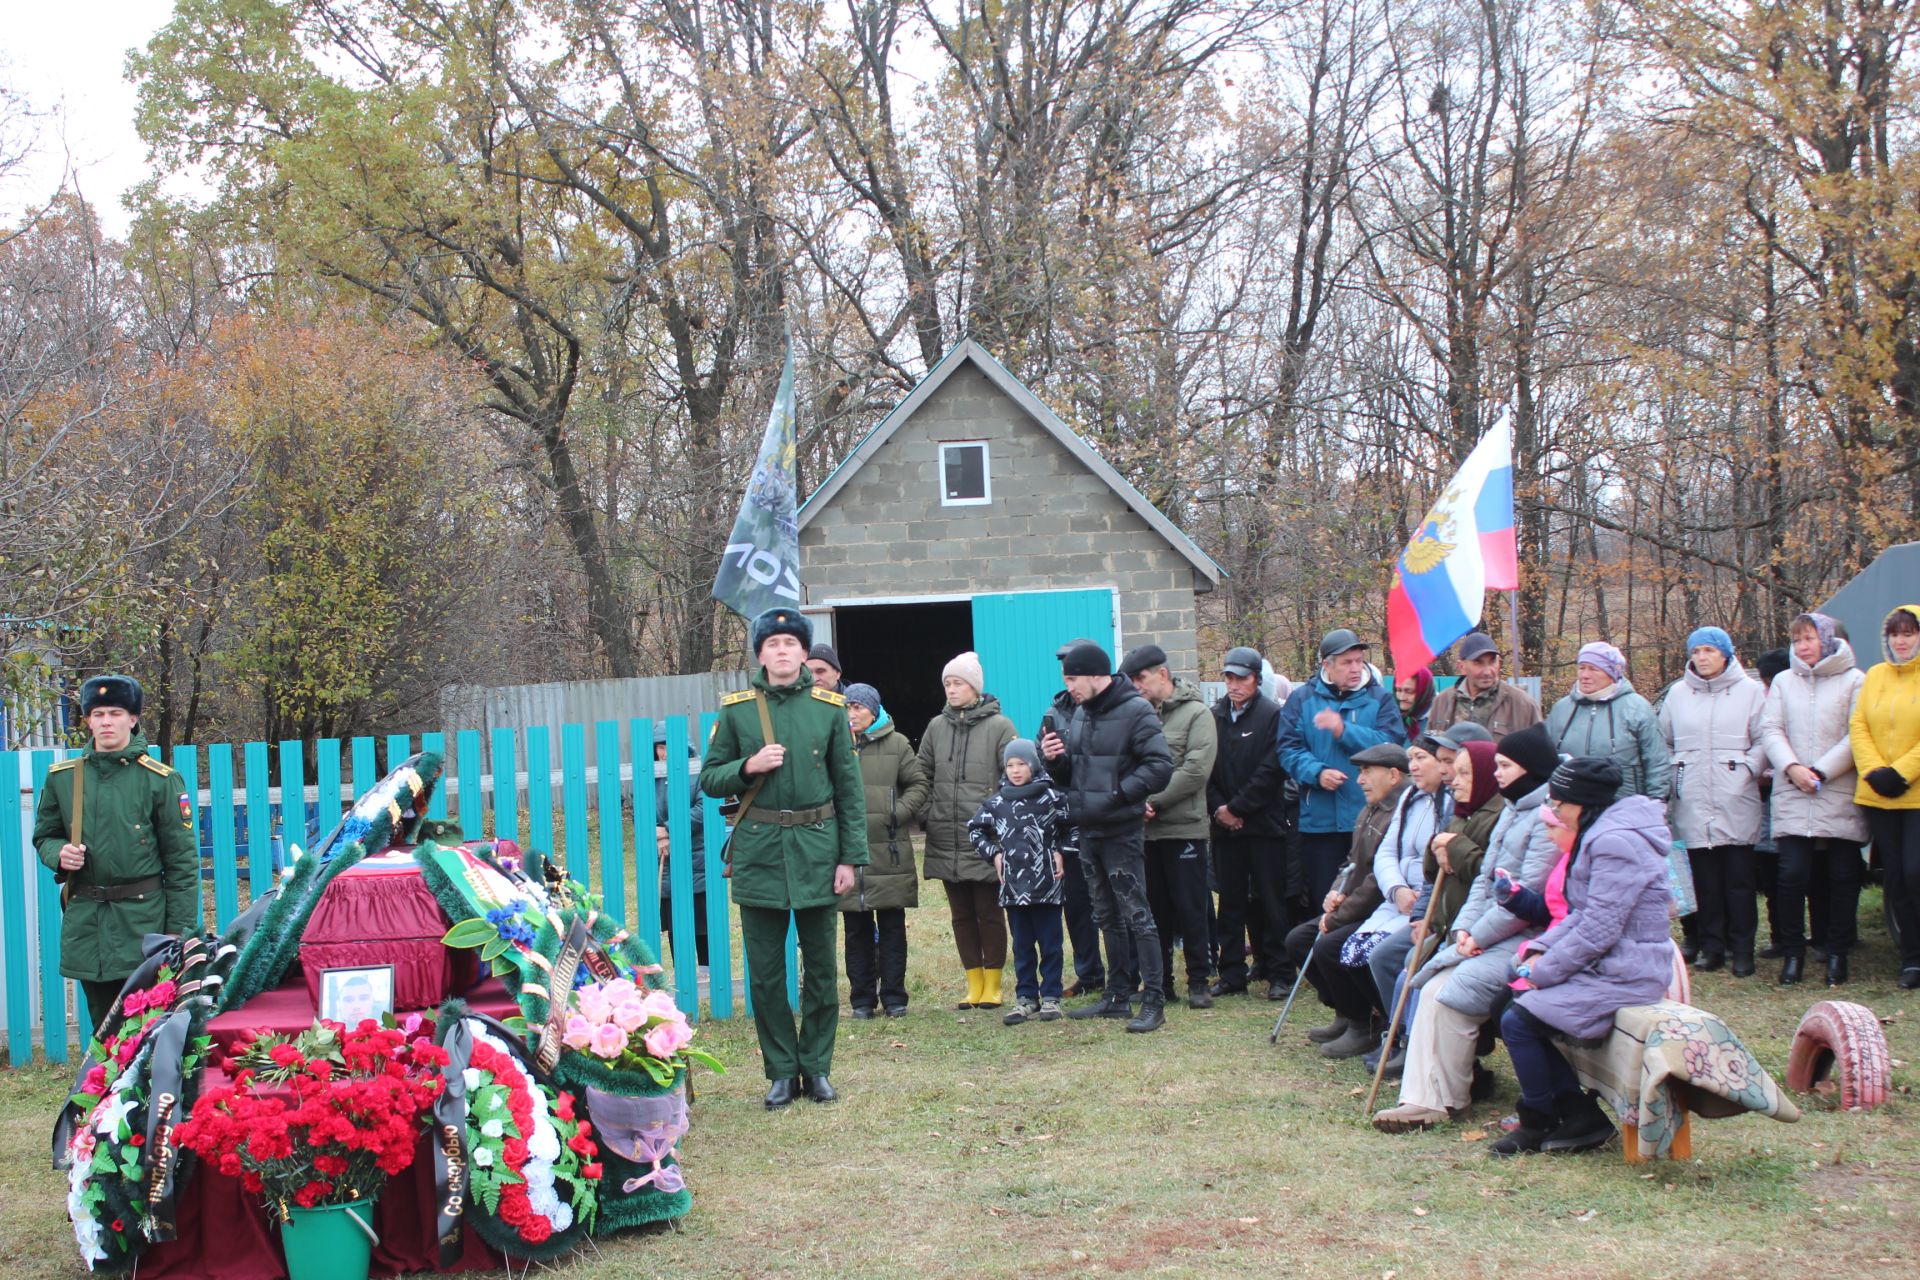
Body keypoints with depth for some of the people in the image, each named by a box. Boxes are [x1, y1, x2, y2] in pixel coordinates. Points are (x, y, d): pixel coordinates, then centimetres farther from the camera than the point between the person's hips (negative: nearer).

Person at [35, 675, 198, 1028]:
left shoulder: (160, 779, -2)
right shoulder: (62, 777, 8)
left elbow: (182, 859, -2)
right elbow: (44, 836, 20)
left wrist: (181, 928, -6)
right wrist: (59, 854, -5)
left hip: (143, 918, -3)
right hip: (84, 922, 3)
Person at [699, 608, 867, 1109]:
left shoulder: (830, 708, 2)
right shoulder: (735, 709, 2)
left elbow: (850, 787, 3)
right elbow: (710, 780, 6)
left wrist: (850, 858, -2)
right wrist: (749, 767, -14)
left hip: (816, 849, 0)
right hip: (759, 852, 0)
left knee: (821, 968, 6)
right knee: (765, 972, 3)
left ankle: (817, 1068, 18)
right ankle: (781, 1071, 14)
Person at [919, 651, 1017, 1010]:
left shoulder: (999, 726, -3)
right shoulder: (937, 727, 9)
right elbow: (923, 776, 14)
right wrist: (929, 814, 5)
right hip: (946, 842, 4)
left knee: (989, 912, 1)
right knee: (961, 914, 9)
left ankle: (993, 985, 10)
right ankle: (974, 984, 17)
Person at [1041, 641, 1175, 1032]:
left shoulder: (1135, 711, -11)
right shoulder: (1080, 713, 13)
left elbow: (1160, 766, -18)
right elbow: (1071, 775, 18)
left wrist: (1118, 794, -21)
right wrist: (1055, 760, -3)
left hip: (1122, 833, -8)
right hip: (1087, 830, 8)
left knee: (1136, 914, -6)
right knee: (1107, 918, 15)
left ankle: (1154, 1002, -4)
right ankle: (1118, 996, 24)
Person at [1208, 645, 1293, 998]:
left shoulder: (1272, 715, -4)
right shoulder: (1214, 716, 10)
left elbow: (1271, 770, -10)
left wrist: (1237, 807, -11)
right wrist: (1218, 807, -5)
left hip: (1263, 824, -4)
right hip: (1224, 825, 4)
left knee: (1269, 900, 0)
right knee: (1231, 902, 8)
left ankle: (1278, 974, 5)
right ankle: (1232, 974, 14)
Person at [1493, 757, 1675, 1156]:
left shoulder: (1615, 843, -20)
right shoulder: (1599, 834, 14)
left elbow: (1598, 930, -23)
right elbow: (1582, 915, 17)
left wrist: (1543, 971, -14)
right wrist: (1541, 951, 3)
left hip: (1624, 974, -11)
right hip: (1605, 964, 11)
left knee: (1518, 1021, -12)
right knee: (1520, 1001, 7)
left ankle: (1538, 1123, 6)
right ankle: (1578, 1113, 8)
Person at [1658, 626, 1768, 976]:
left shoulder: (1750, 691, 4)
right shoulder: (1678, 694, 13)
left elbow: (1763, 740, 2)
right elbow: (1664, 741, 19)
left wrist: (1746, 770, -10)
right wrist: (1671, 778, 8)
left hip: (1736, 802, -2)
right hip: (1693, 803, 2)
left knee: (1739, 878, -1)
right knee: (1704, 879, 3)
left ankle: (1742, 948, 5)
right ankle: (1711, 946, 10)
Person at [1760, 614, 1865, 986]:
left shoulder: (1853, 681, 1)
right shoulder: (1783, 681, 12)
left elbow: (1856, 736, -5)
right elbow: (1770, 731, 5)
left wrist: (1821, 772, -12)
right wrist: (1792, 768, -11)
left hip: (1840, 797, -2)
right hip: (1792, 798, 2)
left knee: (1842, 877, 2)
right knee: (1792, 874, -7)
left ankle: (1837, 953, 14)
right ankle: (1792, 952, 5)